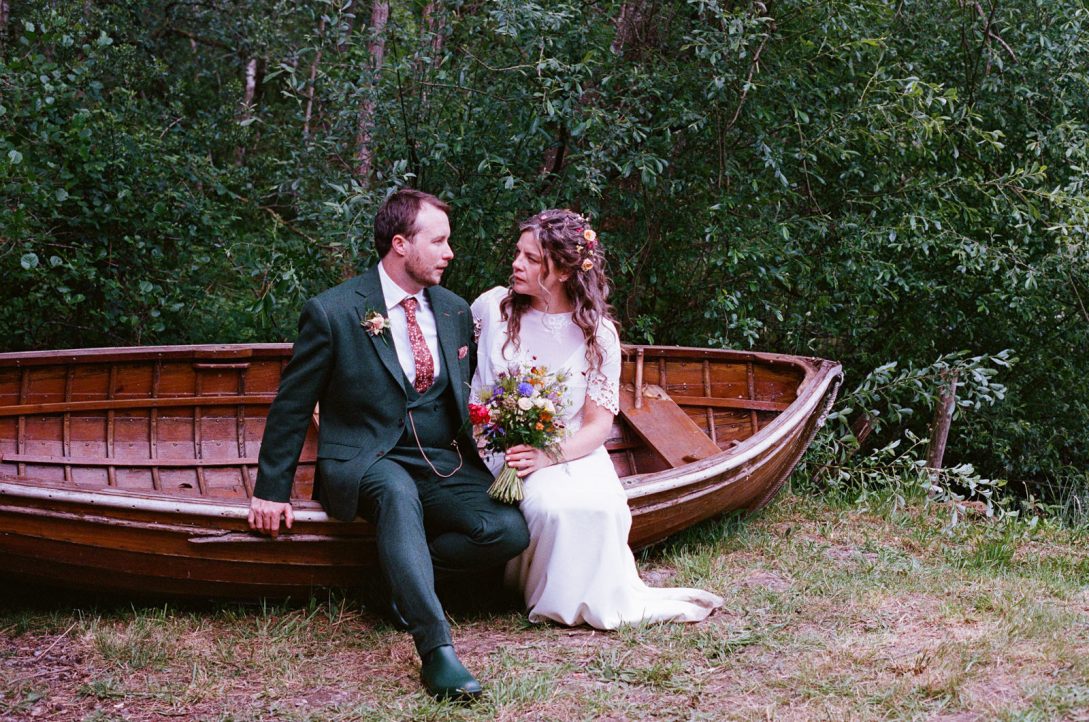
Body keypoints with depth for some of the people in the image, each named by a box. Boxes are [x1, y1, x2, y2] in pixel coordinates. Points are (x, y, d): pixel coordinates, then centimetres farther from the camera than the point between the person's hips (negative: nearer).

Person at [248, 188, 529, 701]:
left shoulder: (455, 311, 11)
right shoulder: (331, 312, -5)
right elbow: (292, 406, 1)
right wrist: (272, 490, 0)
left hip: (444, 466, 5)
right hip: (364, 463, -5)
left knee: (510, 530, -23)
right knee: (398, 494, -41)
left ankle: (404, 575, -3)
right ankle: (436, 649, -43)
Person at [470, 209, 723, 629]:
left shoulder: (597, 333, 0)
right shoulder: (492, 307, 2)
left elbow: (599, 424, -4)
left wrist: (548, 456, -22)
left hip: (569, 454, 1)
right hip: (495, 452, -1)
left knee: (597, 507, -33)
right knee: (551, 507, -34)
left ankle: (592, 599, -6)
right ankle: (555, 595, -6)